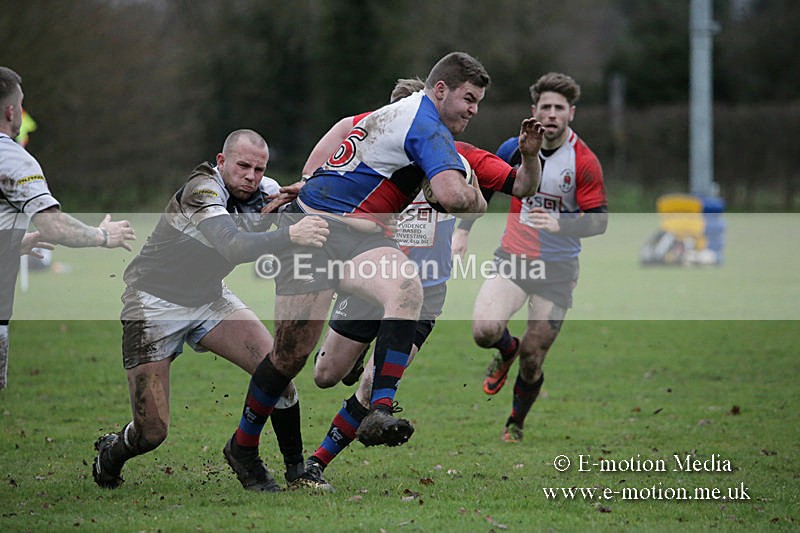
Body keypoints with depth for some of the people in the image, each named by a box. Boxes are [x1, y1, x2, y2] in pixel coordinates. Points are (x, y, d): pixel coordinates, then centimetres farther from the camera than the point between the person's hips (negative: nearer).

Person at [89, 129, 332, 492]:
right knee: (151, 432, -10)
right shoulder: (203, 190, -28)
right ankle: (110, 454, 25)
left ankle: (295, 469, 1)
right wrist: (289, 235, -56)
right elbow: (233, 246, -43)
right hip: (155, 302, -6)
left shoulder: (264, 192, -5)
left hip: (208, 298, 7)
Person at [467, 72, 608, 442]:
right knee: (484, 330, -21)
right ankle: (507, 350, 18)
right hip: (513, 258, 2)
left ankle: (516, 423, 30)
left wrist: (560, 224, -30)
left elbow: (599, 220, -13)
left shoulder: (585, 163, -12)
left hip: (557, 270, -2)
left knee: (532, 360, 0)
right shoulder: (515, 148, -1)